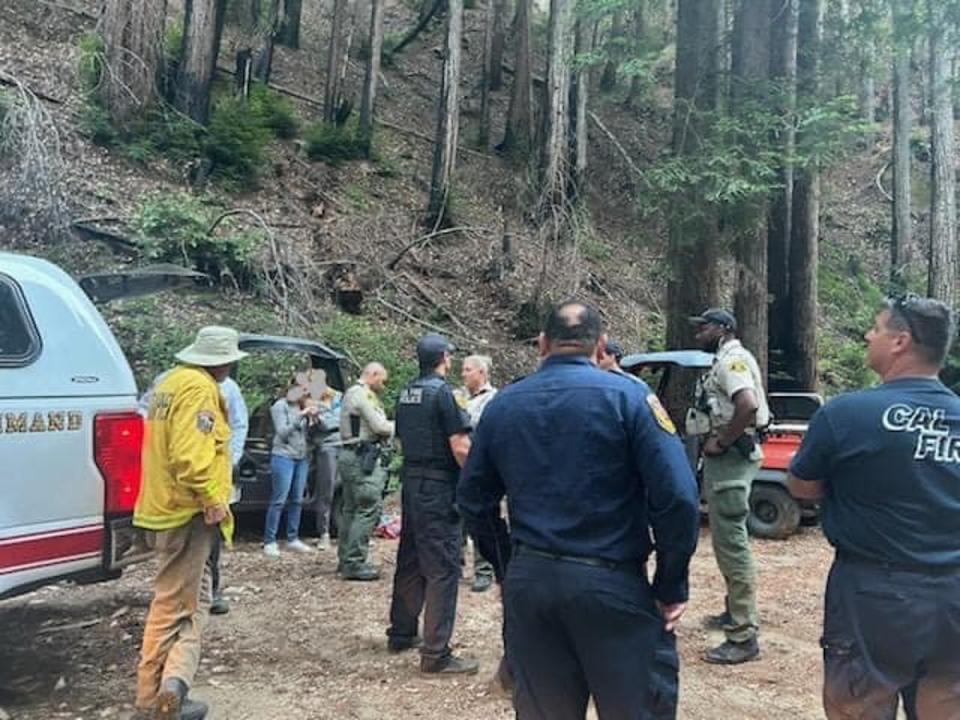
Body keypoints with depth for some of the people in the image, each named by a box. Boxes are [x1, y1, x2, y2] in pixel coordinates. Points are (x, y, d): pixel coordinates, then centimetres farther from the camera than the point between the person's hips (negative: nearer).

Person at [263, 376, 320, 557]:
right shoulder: (280, 406, -4)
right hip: (283, 457, -6)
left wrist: (314, 419, -4)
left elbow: (307, 433, 13)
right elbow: (282, 432, -11)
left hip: (302, 458, 6)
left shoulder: (303, 407, 11)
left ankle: (293, 539, 14)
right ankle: (269, 542, -3)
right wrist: (301, 416, -16)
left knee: (297, 500, 7)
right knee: (279, 500, -7)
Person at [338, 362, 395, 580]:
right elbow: (379, 425, -16)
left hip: (350, 454, 11)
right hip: (363, 456, -11)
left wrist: (389, 427, 8)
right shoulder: (364, 394, -12)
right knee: (369, 508, -10)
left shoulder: (351, 393, 21)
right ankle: (354, 563, -10)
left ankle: (346, 559, 20)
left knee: (351, 508, 14)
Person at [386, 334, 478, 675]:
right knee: (442, 569, -4)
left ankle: (401, 634, 28)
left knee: (410, 561, 17)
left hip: (411, 483, 9)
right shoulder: (442, 392, -15)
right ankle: (436, 654, -2)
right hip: (439, 487, -8)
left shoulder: (406, 394, 9)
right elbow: (461, 448, -19)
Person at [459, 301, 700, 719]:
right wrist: (671, 587, -6)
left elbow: (473, 500, 10)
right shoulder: (628, 396, -8)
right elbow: (677, 496, -15)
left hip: (528, 581, 5)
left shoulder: (501, 405, 5)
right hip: (611, 584, -4)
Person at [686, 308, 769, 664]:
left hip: (730, 458, -11)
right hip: (725, 457, 11)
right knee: (727, 539, 19)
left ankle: (744, 637, -5)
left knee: (731, 542, -9)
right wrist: (717, 442, 8)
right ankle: (735, 612, 32)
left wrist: (720, 441, -20)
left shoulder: (732, 360, -14)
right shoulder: (726, 361, 19)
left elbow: (748, 407, -30)